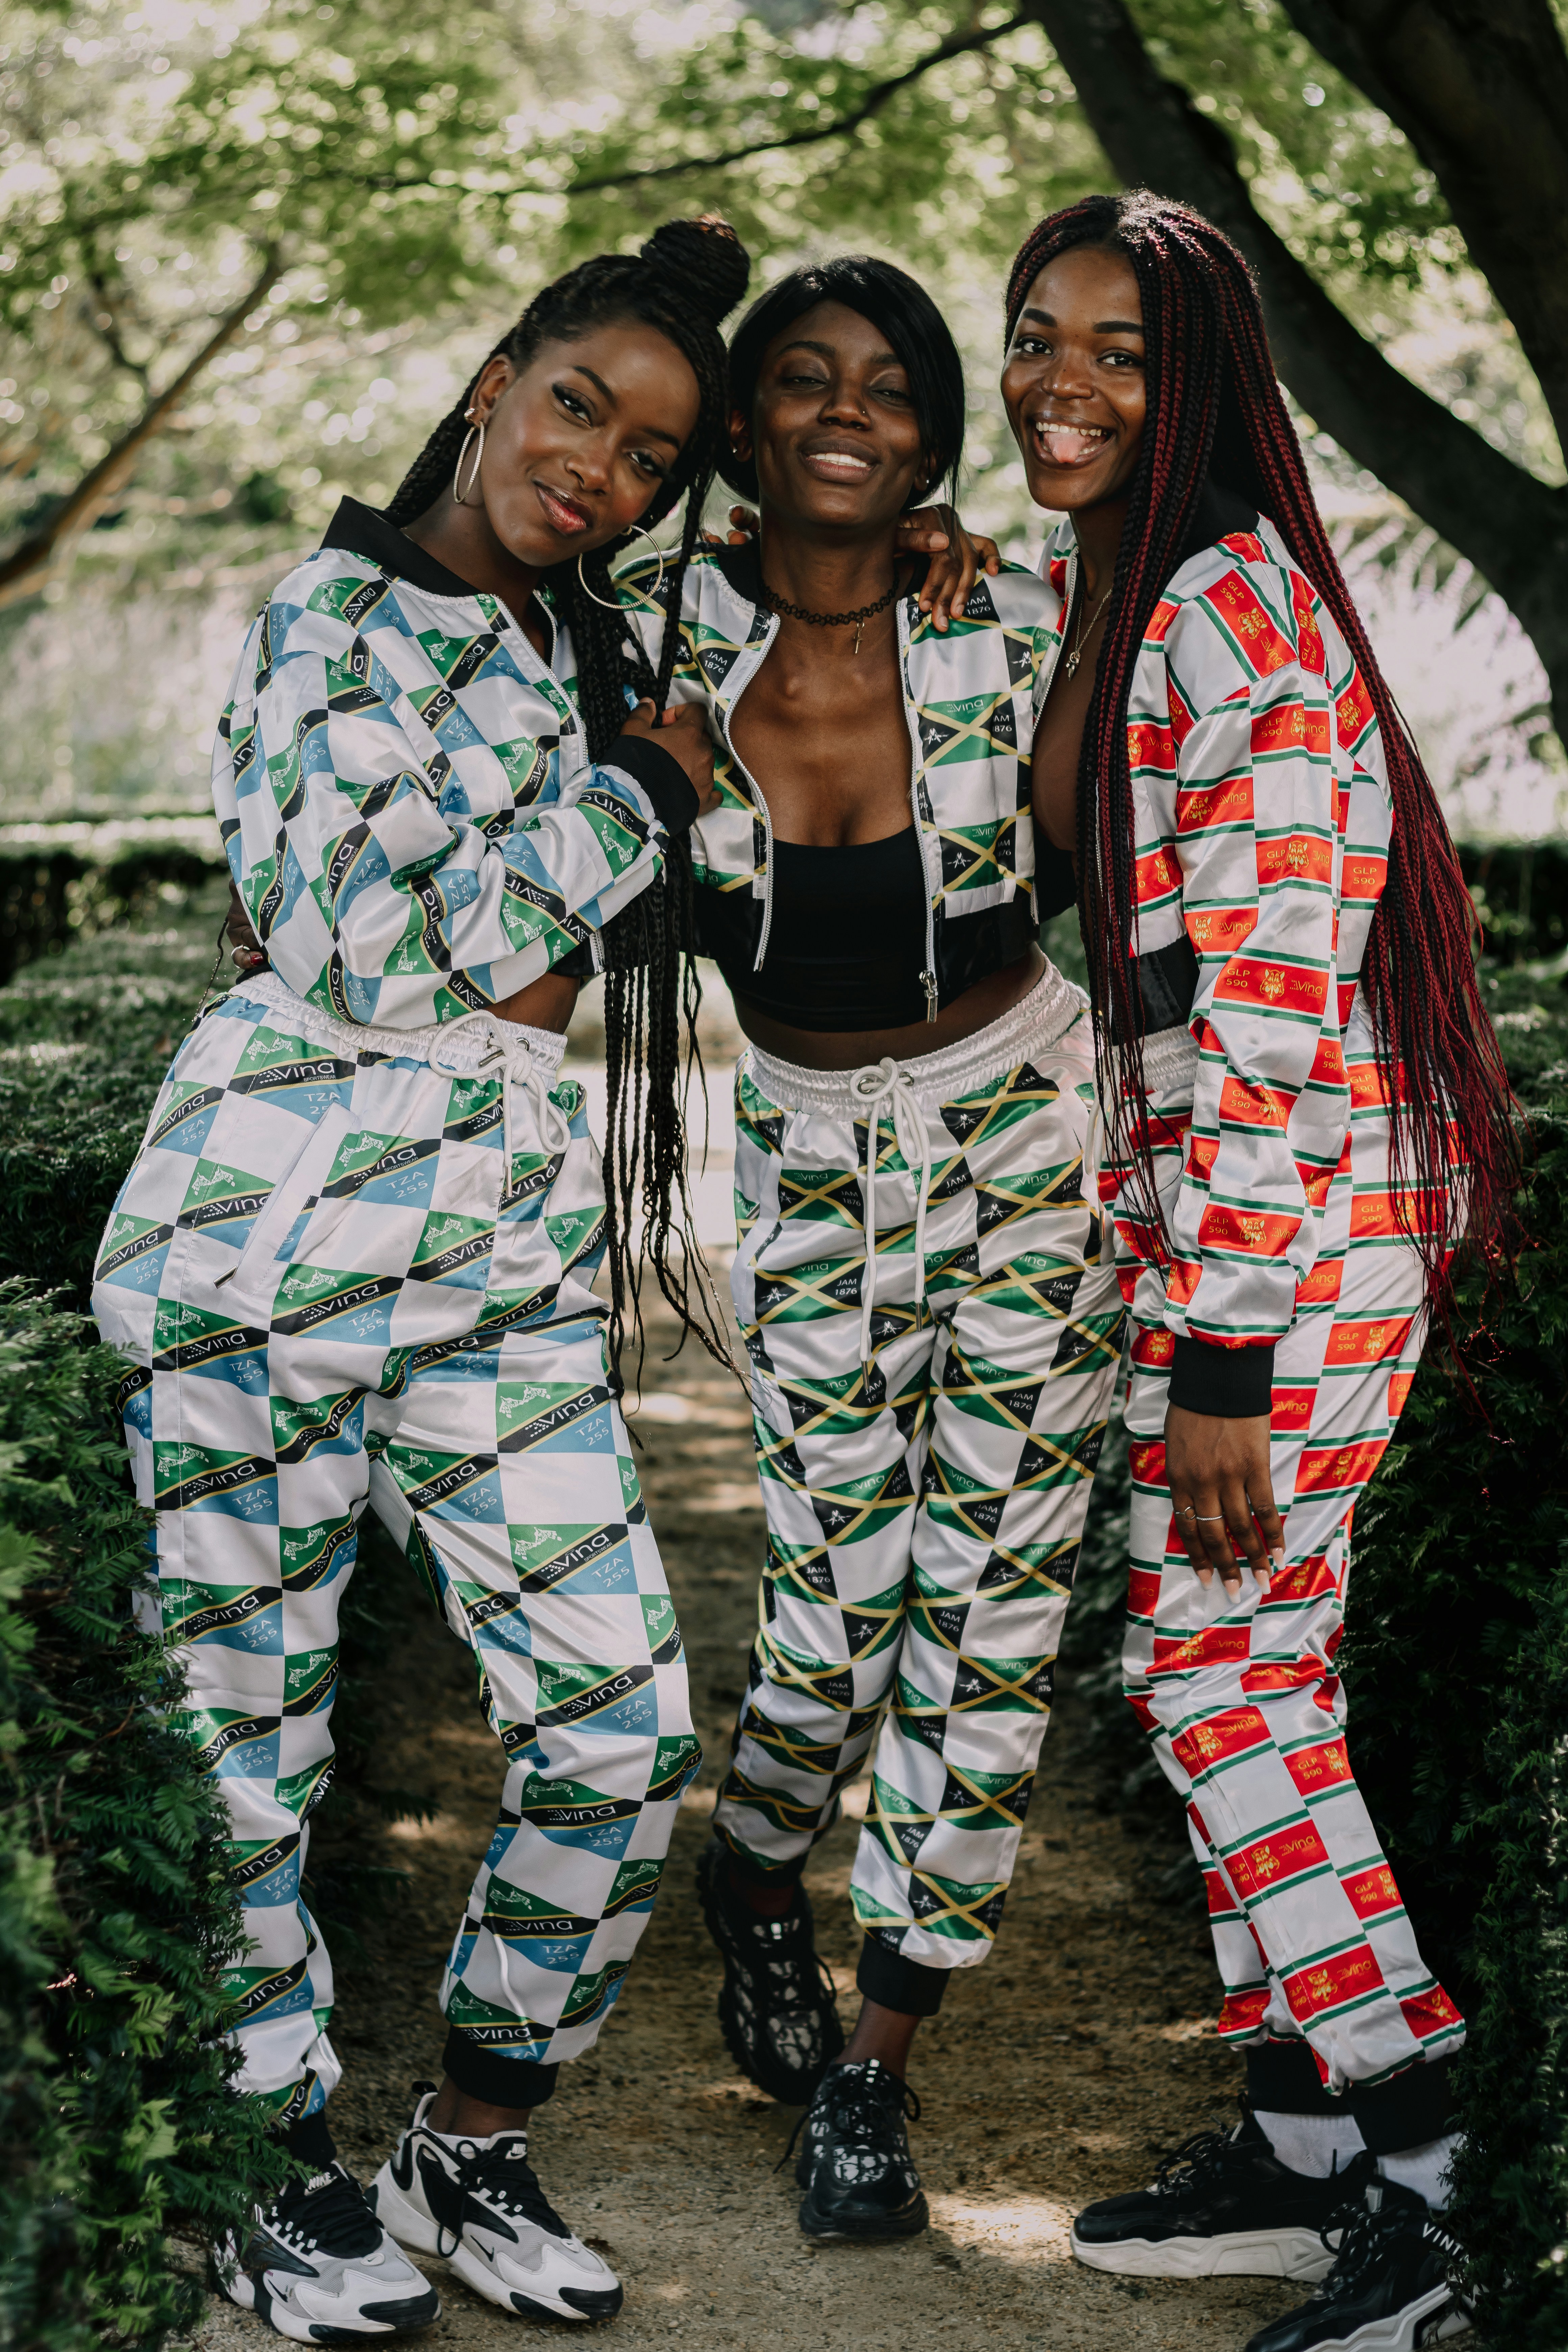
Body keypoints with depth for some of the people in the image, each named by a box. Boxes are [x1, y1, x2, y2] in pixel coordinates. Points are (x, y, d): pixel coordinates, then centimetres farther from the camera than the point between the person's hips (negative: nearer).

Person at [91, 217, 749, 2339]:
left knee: (626, 1724, 0)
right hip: (274, 1210, -7)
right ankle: (285, 2182, 20)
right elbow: (379, 946, -15)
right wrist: (644, 792, -5)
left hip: (509, 1243, 7)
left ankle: (473, 2146, 20)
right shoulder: (345, 616, -5)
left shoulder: (578, 646, 18)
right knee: (246, 1725, 2)